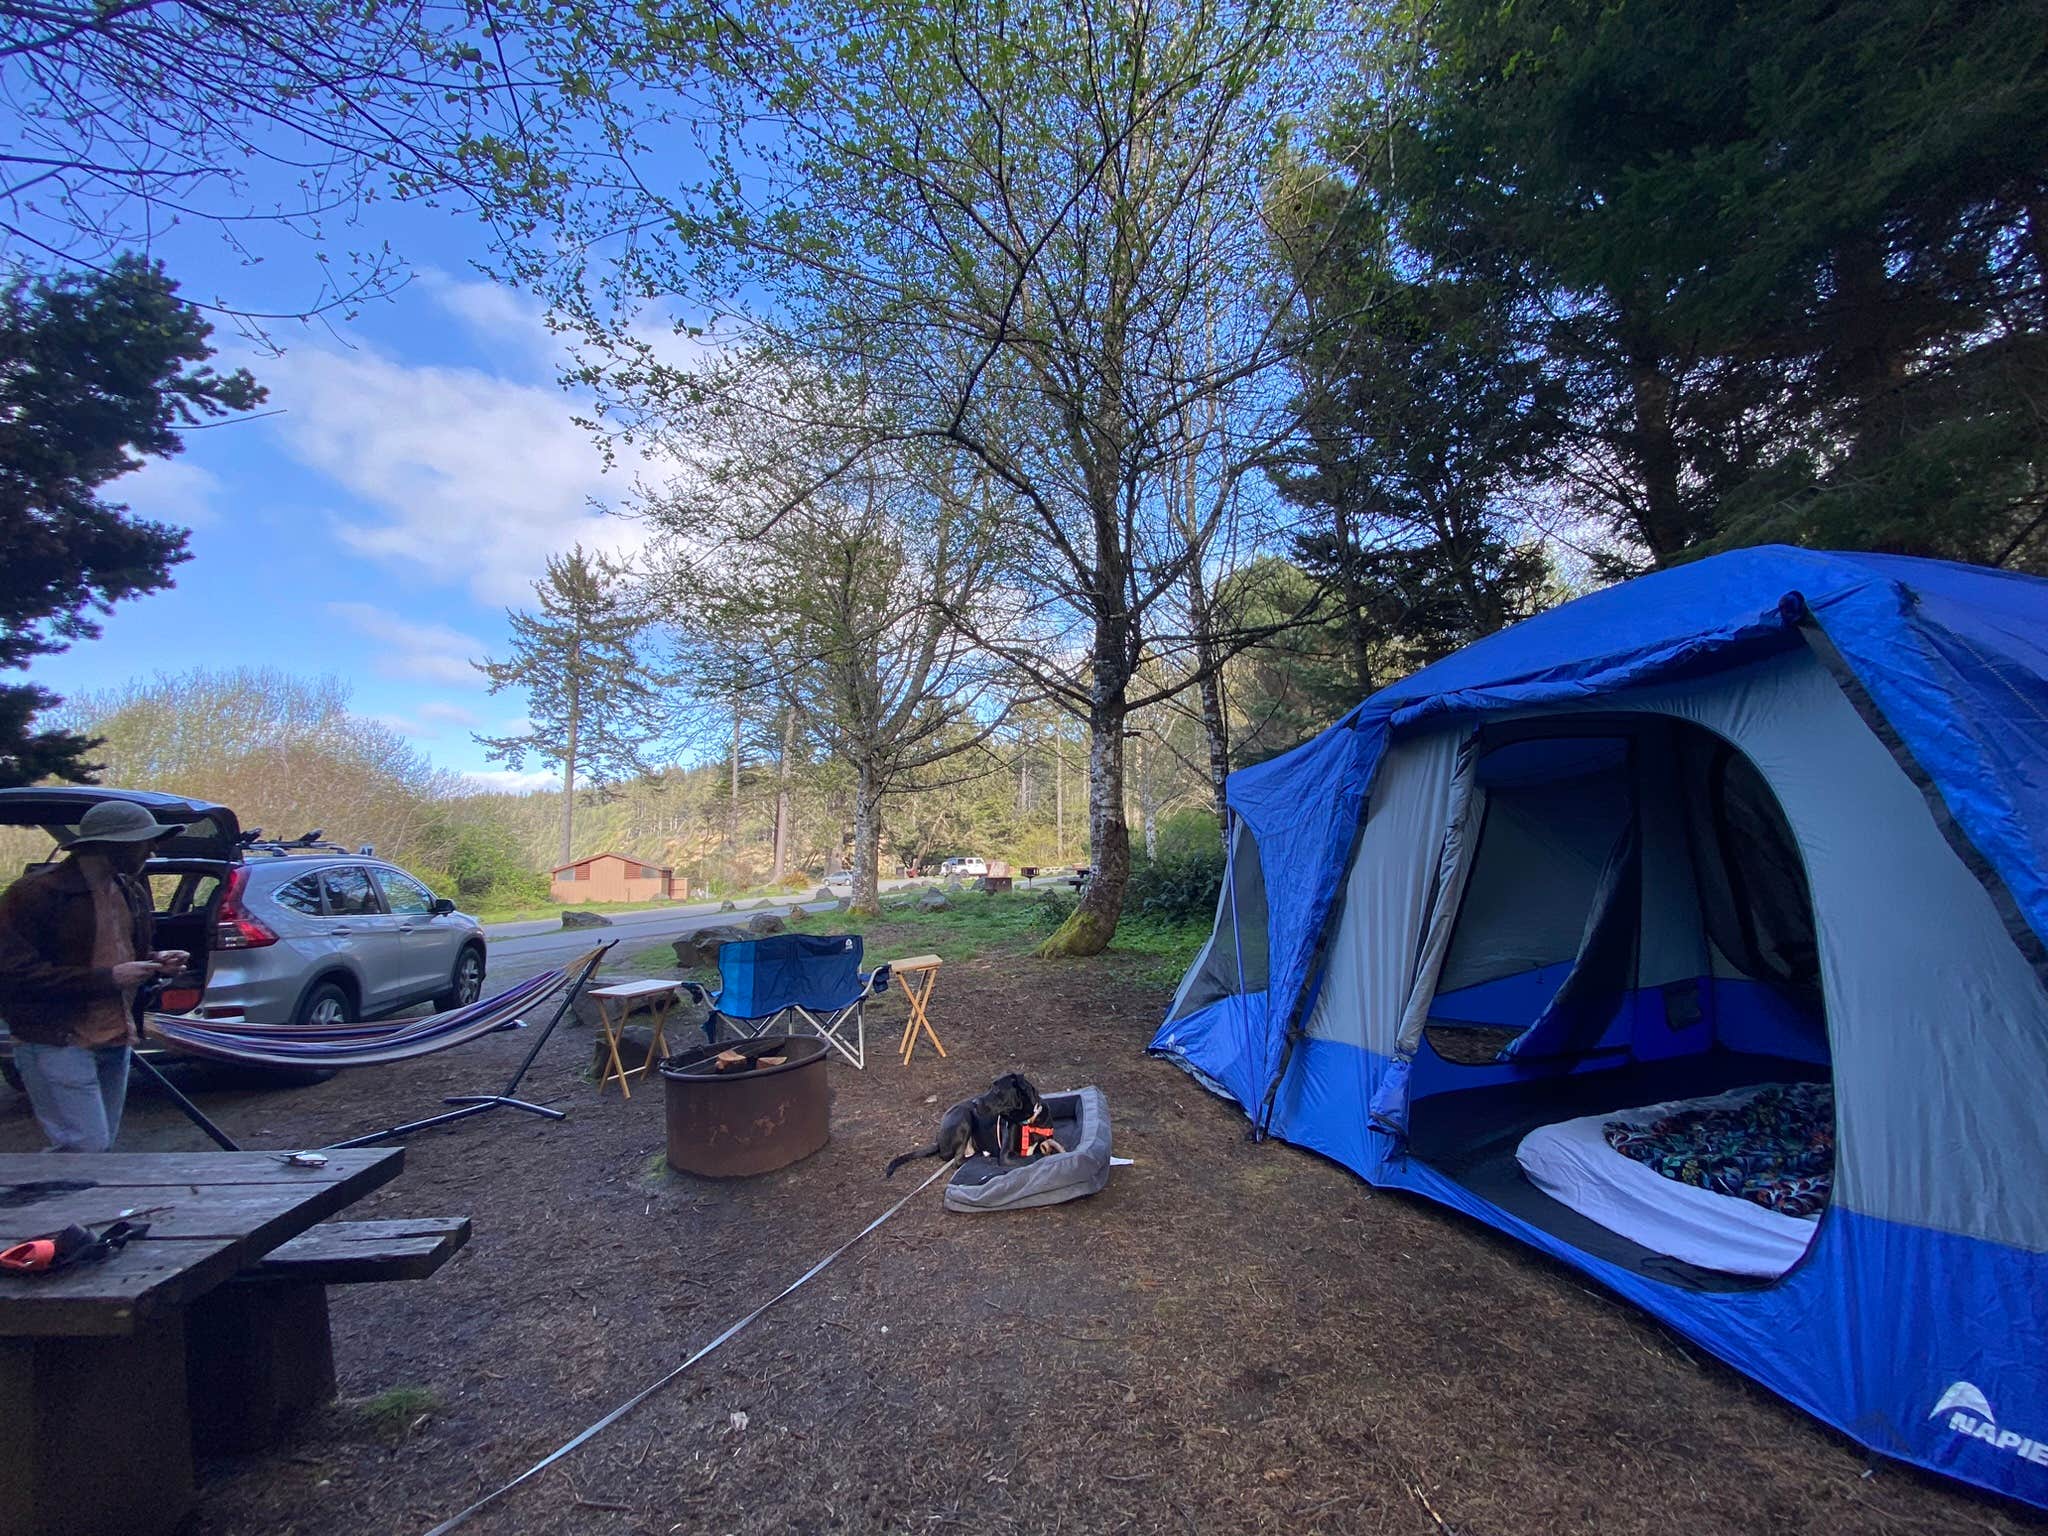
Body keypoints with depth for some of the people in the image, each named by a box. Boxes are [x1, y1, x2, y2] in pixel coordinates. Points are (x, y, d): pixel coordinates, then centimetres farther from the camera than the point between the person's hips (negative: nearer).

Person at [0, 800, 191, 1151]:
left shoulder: (131, 892, 11)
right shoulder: (35, 893, -13)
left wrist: (156, 961, 3)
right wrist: (106, 978, -21)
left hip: (116, 1041, 7)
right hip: (57, 1044, -7)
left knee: (103, 1143, 13)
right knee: (85, 1146, -10)